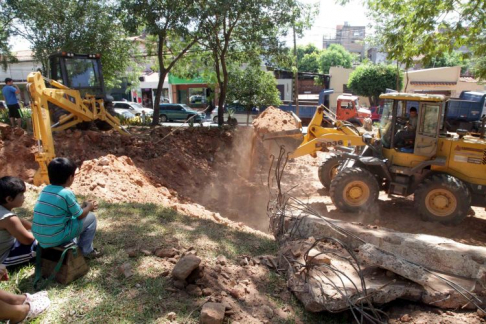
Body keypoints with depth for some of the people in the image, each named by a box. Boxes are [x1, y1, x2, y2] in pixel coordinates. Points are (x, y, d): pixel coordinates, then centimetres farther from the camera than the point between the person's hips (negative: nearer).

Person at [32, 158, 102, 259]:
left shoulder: (45, 190, 6)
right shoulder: (67, 193, -16)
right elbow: (80, 215, -4)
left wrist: (84, 205, 21)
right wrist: (89, 207, 14)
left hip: (39, 237, 8)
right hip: (56, 238, -8)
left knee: (71, 217, 30)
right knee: (91, 217, 6)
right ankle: (86, 251, 15)